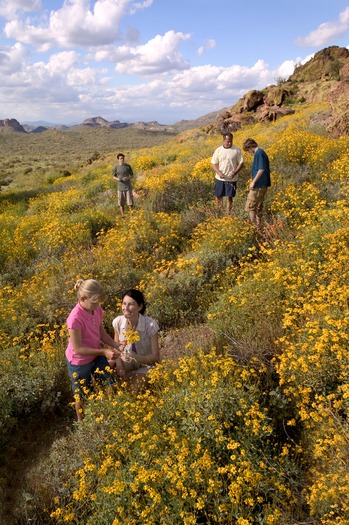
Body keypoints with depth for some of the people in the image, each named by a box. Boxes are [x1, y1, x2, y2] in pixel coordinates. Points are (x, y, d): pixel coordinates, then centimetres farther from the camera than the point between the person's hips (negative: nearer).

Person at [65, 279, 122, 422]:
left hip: (96, 356, 6)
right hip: (79, 362, -6)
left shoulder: (97, 309, -13)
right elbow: (78, 349, -26)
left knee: (111, 387, 12)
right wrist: (104, 352, -27)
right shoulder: (75, 318, -33)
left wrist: (115, 344, -15)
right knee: (82, 396, 17)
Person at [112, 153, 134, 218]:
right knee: (121, 203, 4)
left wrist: (128, 178, -13)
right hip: (120, 187, 1)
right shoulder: (116, 167, 3)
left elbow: (132, 175, 9)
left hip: (128, 187, -1)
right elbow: (113, 176, 12)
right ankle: (123, 217, 13)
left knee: (130, 203, -3)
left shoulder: (128, 166, 2)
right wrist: (117, 179, -10)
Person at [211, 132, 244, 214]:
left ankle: (228, 214, 11)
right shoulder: (218, 150, 1)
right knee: (218, 197, 6)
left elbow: (241, 163, -1)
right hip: (219, 178, 2)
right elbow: (213, 164, 4)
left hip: (231, 179, -2)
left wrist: (234, 173, -16)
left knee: (229, 197, 1)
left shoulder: (237, 150, -3)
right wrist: (219, 172, -14)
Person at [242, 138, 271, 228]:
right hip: (263, 185, 10)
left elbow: (261, 169, -21)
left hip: (258, 185, -10)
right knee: (258, 207, 15)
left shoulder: (258, 153, -13)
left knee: (250, 207, -6)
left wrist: (253, 182, -16)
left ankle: (254, 225, -6)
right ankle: (258, 225, 21)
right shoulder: (262, 152, 16)